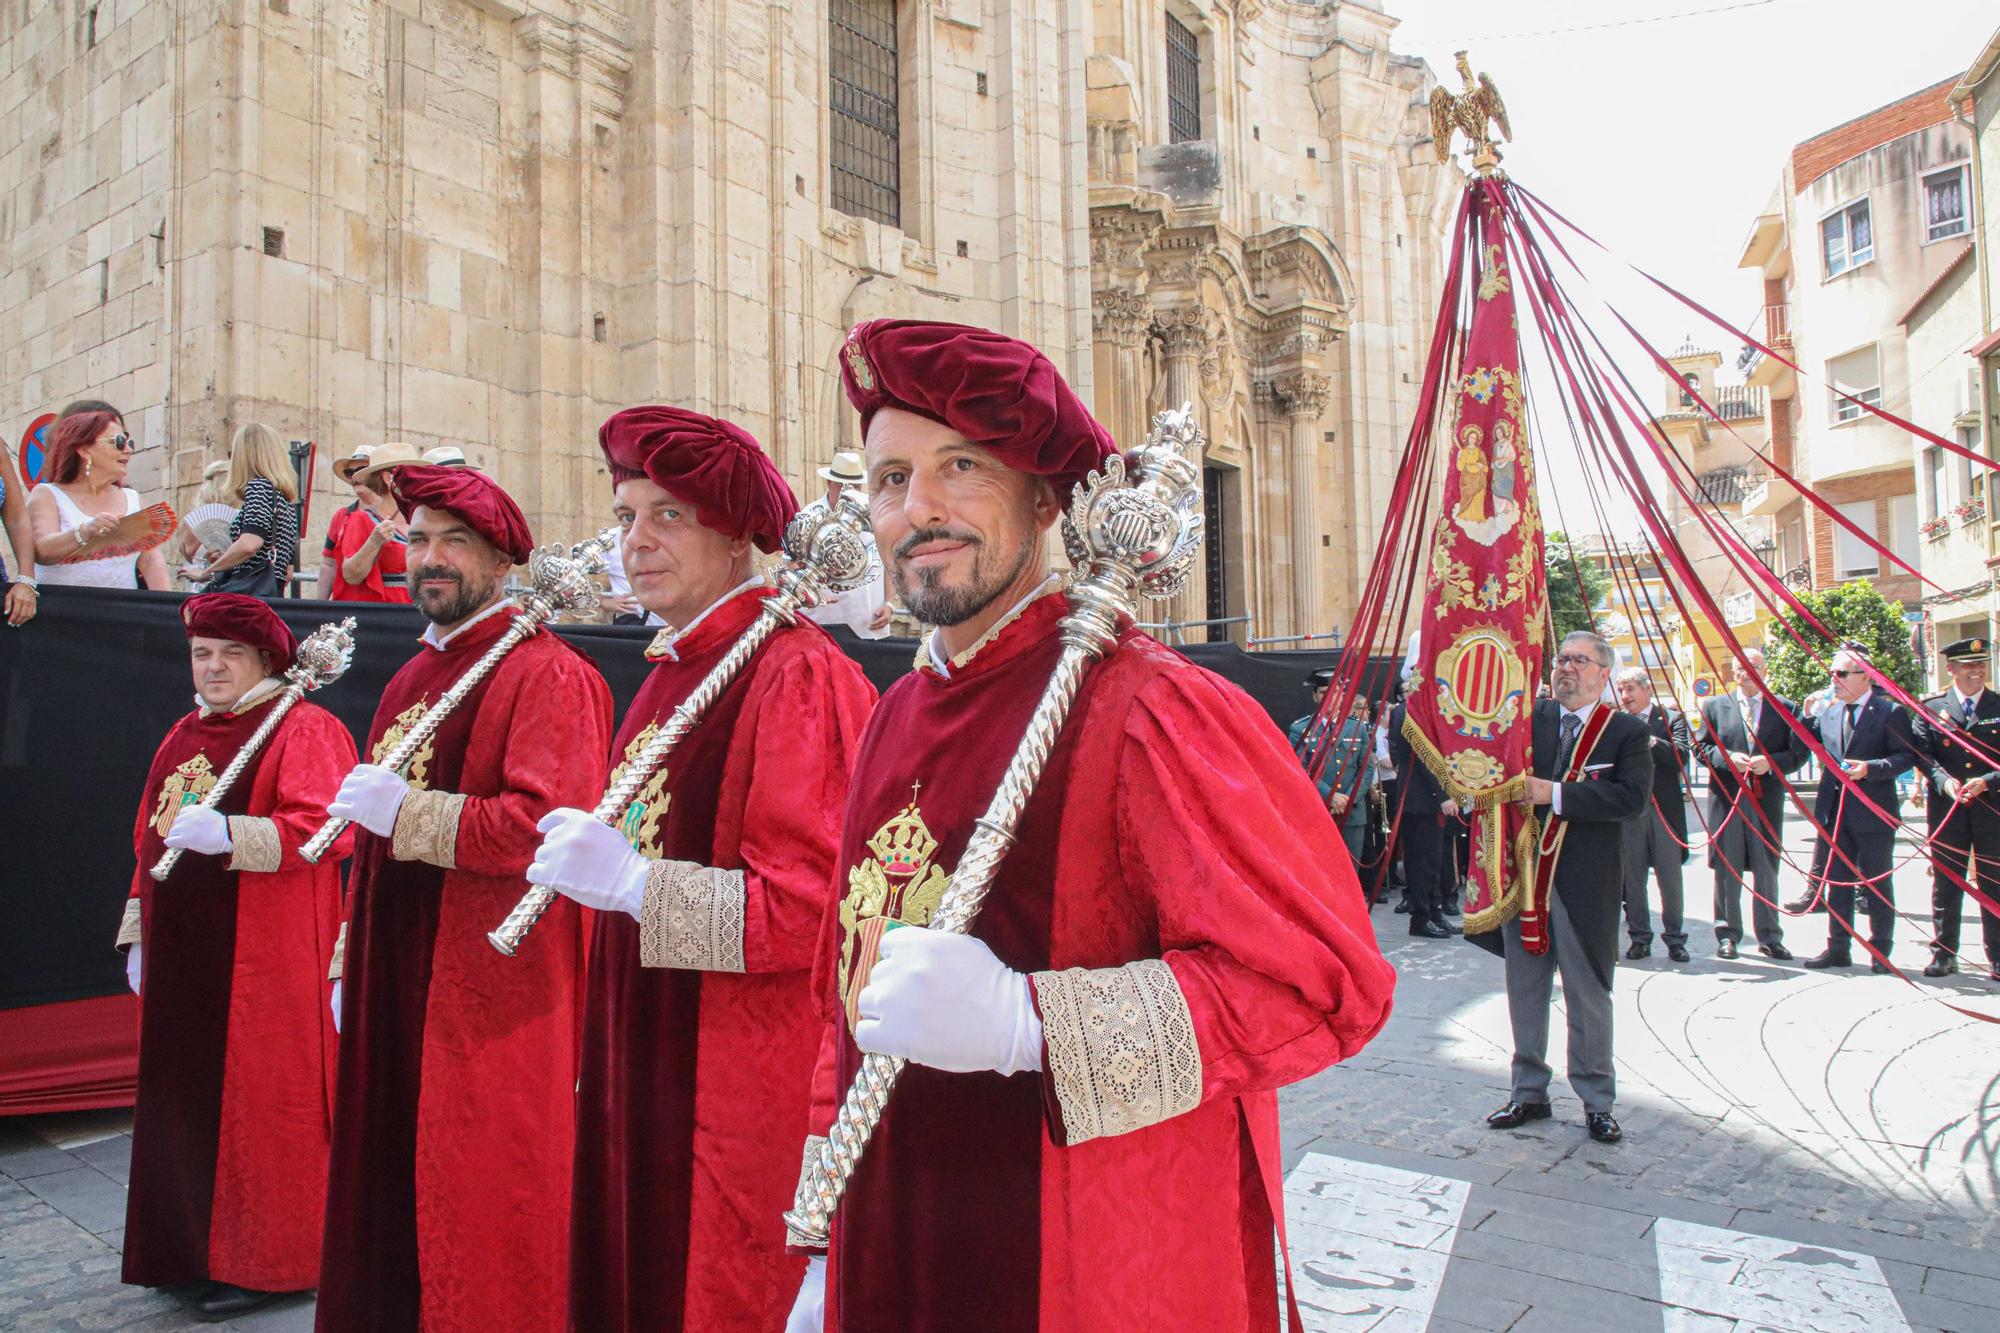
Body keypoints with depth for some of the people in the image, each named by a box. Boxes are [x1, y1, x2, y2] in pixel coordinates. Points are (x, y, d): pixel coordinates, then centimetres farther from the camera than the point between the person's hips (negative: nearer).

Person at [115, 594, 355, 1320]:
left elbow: (321, 830, -19)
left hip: (264, 961, -7)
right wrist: (139, 933, 17)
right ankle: (197, 1248, 27)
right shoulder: (181, 738, 17)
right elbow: (149, 840, 21)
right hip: (182, 959, 7)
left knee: (259, 1103, -1)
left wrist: (224, 831, -29)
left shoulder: (305, 730, -7)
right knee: (187, 1101, 12)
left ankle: (262, 1261, 13)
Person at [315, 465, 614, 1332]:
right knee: (388, 1187, 16)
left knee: (483, 1203, 2)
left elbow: (549, 826, -22)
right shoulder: (410, 683, 16)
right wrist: (351, 966, 20)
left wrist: (405, 811, -19)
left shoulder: (550, 674, -11)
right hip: (394, 990, 8)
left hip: (496, 994, -8)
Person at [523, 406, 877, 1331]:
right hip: (641, 1064, 8)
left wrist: (631, 882, -22)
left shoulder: (797, 675, -16)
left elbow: (815, 904, -22)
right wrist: (585, 864, 5)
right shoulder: (670, 674, 10)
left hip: (738, 1079, -8)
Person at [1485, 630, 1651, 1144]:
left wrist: (1557, 795, -23)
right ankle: (1529, 1093, 27)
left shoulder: (1627, 731, -3)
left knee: (1588, 996, 8)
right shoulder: (1527, 717, 5)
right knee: (1525, 990, 13)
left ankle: (1597, 1102, 23)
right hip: (1522, 874, 3)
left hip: (1585, 885, -3)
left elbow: (1631, 796, -16)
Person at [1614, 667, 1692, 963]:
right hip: (1629, 812, 2)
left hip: (1664, 809, -2)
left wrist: (1646, 738, -21)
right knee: (1632, 878, 6)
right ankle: (1640, 937, 16)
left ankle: (1674, 938, 16)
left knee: (1670, 878, 5)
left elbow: (1680, 754, -14)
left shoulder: (1671, 719, 2)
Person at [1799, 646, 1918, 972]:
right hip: (1834, 808, 5)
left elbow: (1907, 756, -11)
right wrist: (1807, 713, -7)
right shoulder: (1826, 709, 6)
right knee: (1836, 881, 11)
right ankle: (1838, 948, 19)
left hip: (1873, 811, -5)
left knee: (1877, 882, 7)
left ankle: (1880, 951, 18)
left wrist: (1870, 768, -24)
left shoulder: (1889, 711, -8)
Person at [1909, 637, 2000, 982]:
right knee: (1946, 881, 5)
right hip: (1946, 809, 0)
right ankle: (1943, 953, 13)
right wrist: (1946, 783, -18)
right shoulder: (1931, 709, 5)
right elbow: (1922, 754, -2)